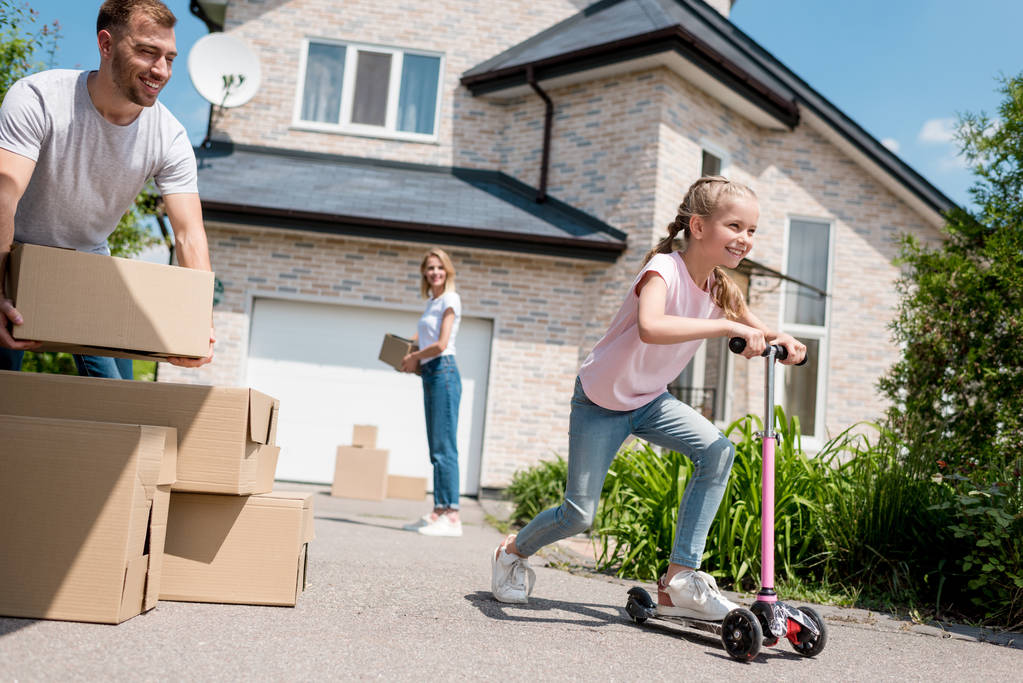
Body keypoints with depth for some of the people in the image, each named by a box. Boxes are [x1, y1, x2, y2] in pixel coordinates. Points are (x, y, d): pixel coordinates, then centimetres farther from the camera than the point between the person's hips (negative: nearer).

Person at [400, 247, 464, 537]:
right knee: (436, 449, 8)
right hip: (429, 375, 9)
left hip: (443, 371, -9)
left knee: (444, 447, -12)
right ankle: (438, 512, 12)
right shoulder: (431, 302, 20)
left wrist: (415, 357, -1)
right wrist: (410, 356, 14)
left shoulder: (450, 299, -5)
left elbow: (441, 344, -14)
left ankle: (452, 516, -12)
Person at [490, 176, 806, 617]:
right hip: (600, 401, -6)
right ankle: (513, 551, 30)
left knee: (717, 452, -18)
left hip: (650, 400, 6)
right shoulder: (663, 270, -28)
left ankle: (680, 579, -12)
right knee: (578, 516, -3)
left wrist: (780, 342, -17)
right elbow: (650, 328, -50)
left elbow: (755, 334, 6)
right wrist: (726, 326, -52)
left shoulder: (721, 288, -6)